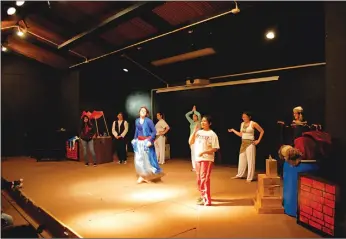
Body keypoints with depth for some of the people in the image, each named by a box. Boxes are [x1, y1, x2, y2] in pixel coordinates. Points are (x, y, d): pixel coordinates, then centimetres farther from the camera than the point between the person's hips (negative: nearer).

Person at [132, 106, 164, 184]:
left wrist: (150, 140, -18)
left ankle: (149, 176, 18)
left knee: (147, 159, 2)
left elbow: (154, 131, -11)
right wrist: (135, 140, 11)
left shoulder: (149, 121, -10)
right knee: (139, 159, 3)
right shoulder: (137, 121, 6)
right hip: (139, 142, 5)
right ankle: (142, 176, 14)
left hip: (146, 142, -5)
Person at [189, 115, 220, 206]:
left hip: (207, 159, -6)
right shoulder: (198, 132, 7)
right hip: (198, 158, 6)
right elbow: (190, 142, 1)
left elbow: (215, 148, -11)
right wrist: (194, 131, -8)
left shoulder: (212, 134, -8)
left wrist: (204, 152, -22)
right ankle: (203, 196, 32)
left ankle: (207, 200, -2)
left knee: (204, 178, -9)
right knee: (199, 179, 15)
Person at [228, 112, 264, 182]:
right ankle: (239, 175, 27)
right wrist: (233, 130, 8)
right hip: (243, 143, 6)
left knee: (250, 161, -2)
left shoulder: (253, 123, -8)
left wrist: (258, 140, -6)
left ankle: (249, 178, 6)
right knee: (242, 159, 13)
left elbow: (262, 131, -2)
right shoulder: (242, 124, 9)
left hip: (250, 144, -6)